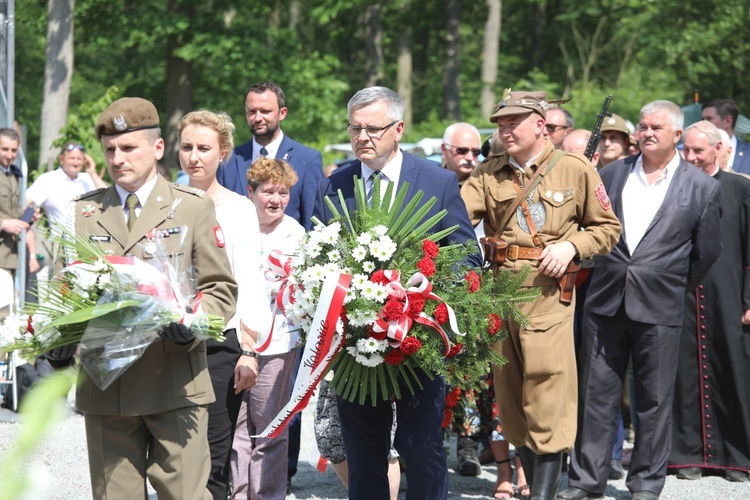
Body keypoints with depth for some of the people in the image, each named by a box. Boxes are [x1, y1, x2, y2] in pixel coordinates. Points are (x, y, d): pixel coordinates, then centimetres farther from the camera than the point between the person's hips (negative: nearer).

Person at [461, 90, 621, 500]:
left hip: (548, 292, -4)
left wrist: (571, 247, -9)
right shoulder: (488, 174, 10)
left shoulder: (574, 170, 2)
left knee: (546, 403, -11)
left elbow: (608, 228, 7)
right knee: (510, 399, 9)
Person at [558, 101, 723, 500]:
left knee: (654, 399, 4)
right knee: (595, 393, 5)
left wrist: (674, 289, 10)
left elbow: (706, 251, 6)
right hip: (606, 302, 2)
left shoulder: (702, 188, 1)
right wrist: (607, 272, 8)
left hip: (659, 308, -2)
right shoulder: (611, 174, 8)